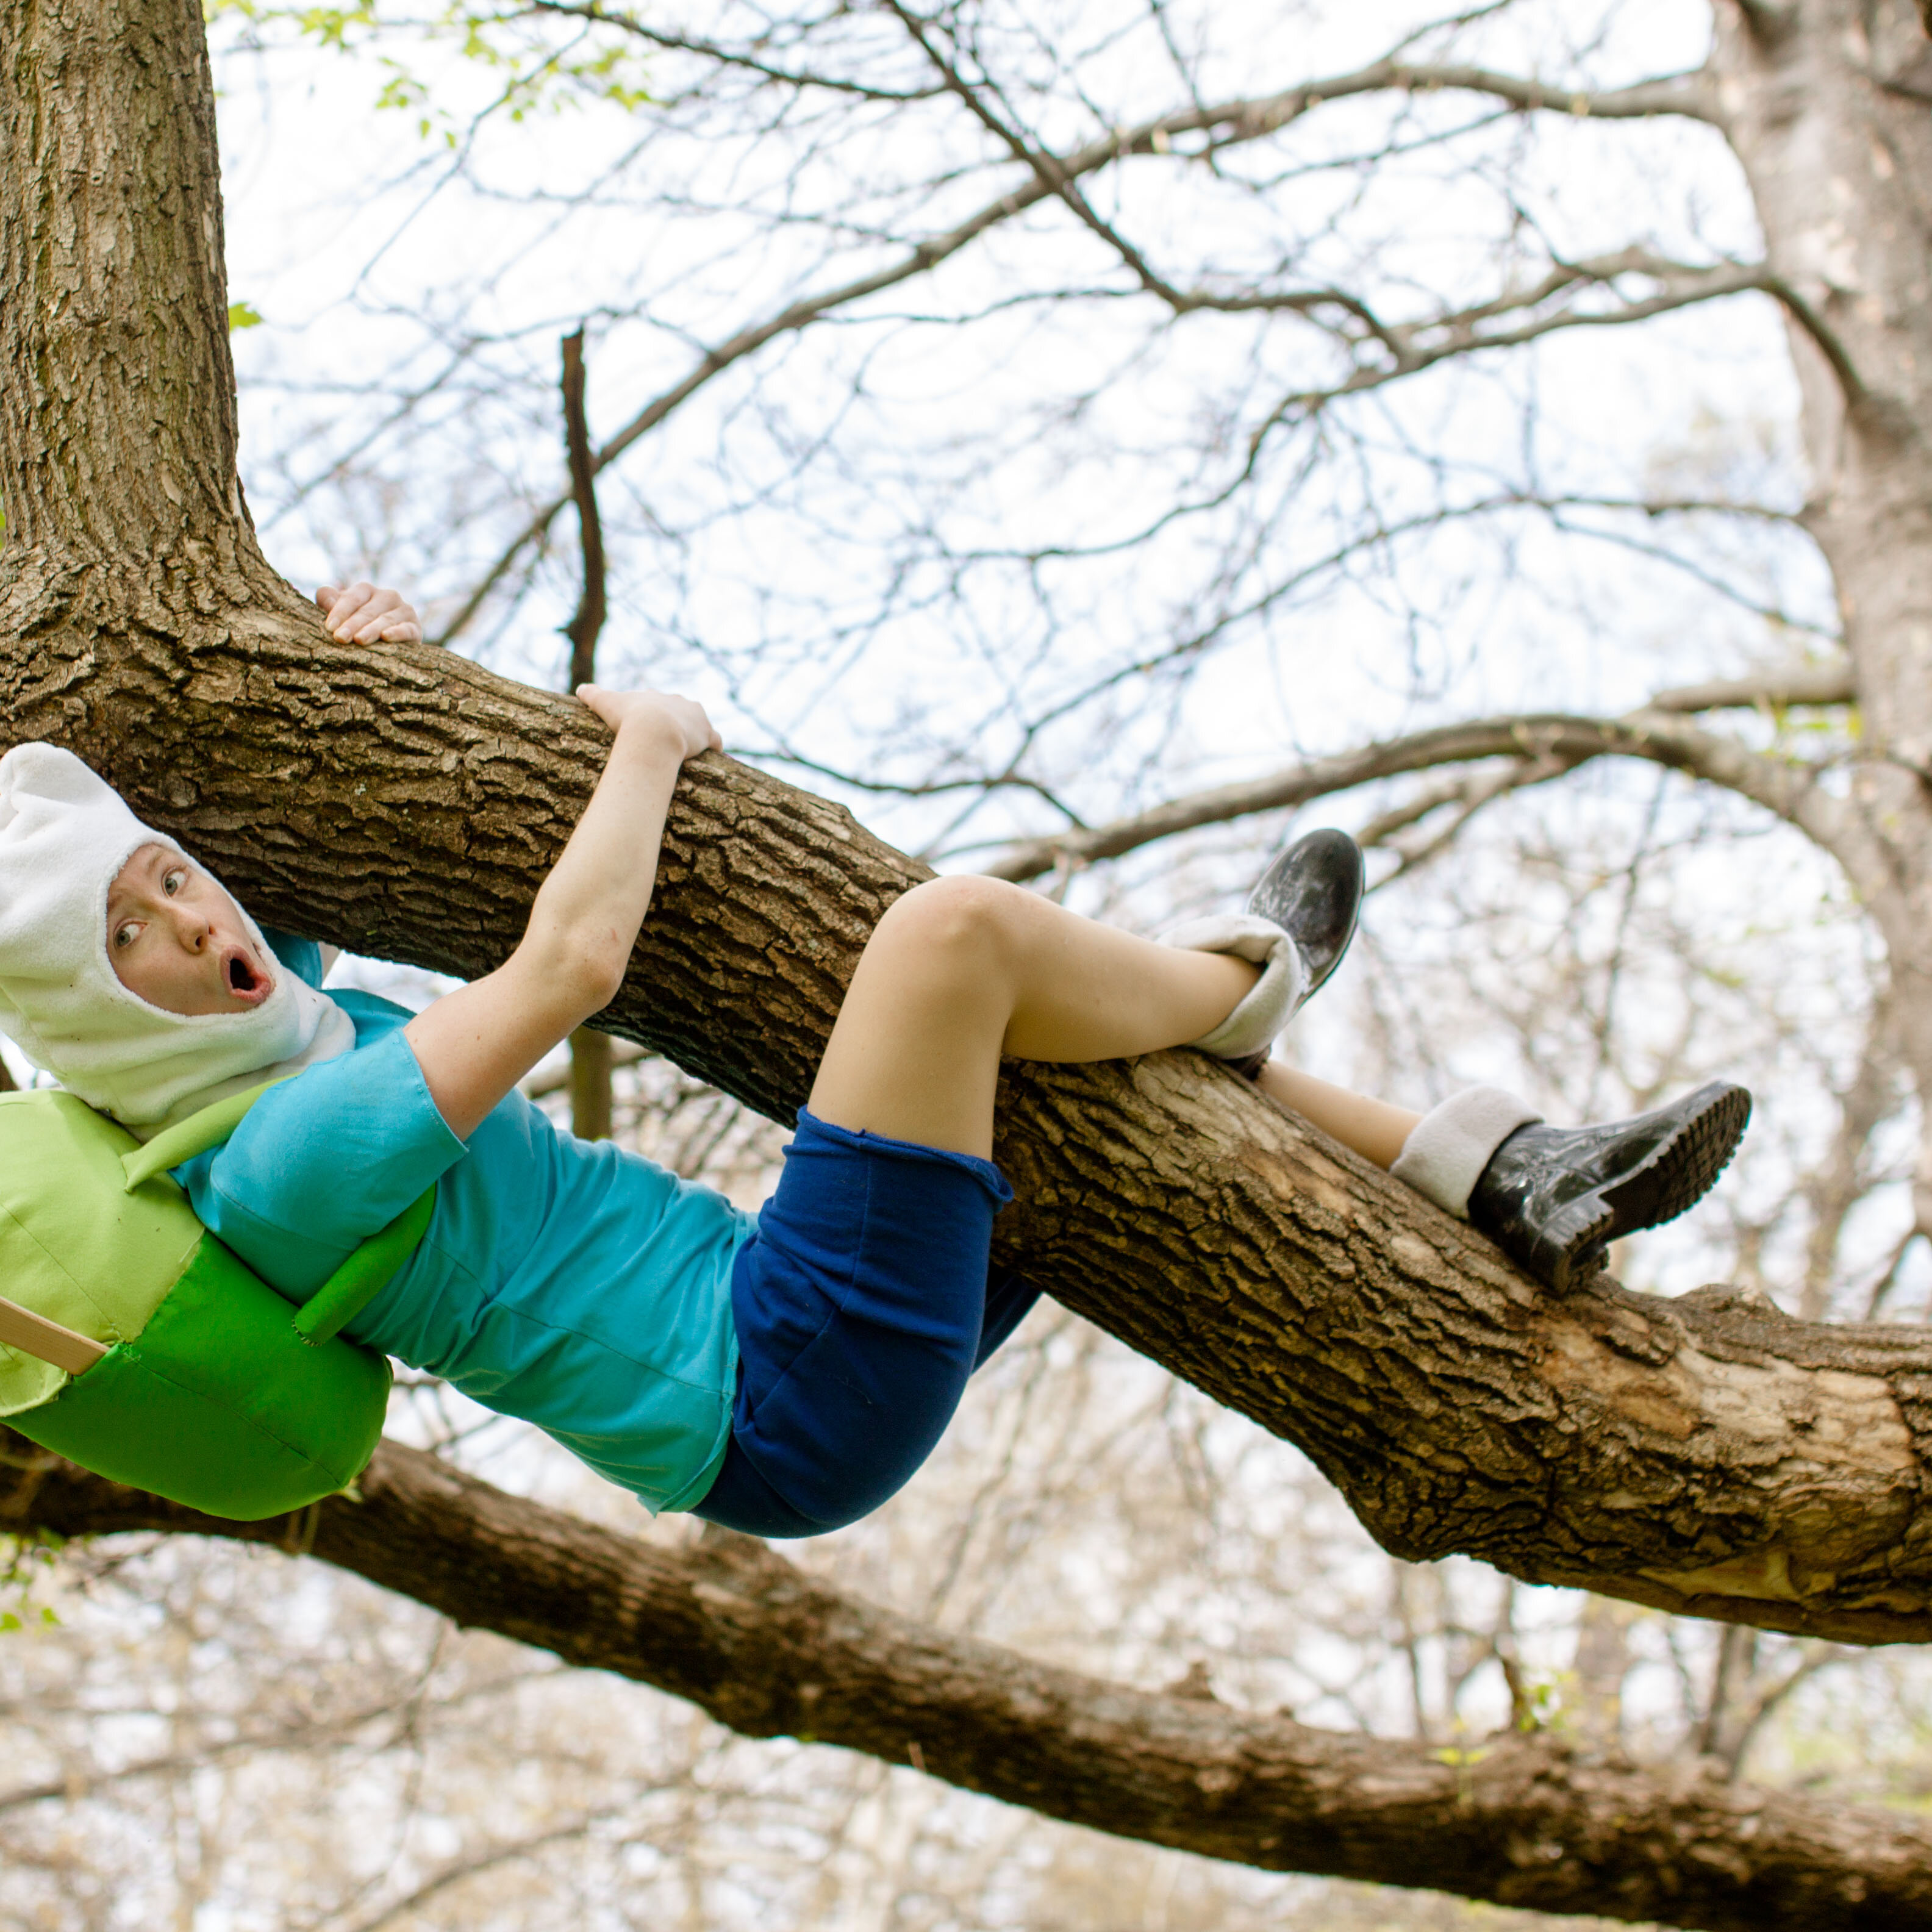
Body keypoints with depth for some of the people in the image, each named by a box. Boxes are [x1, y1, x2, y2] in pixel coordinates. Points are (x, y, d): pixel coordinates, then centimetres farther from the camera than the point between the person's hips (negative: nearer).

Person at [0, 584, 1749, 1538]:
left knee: (1129, 1033, 15)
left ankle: (1501, 1179, 11)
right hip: (792, 1405, -11)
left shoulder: (302, 1037, 13)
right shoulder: (279, 1162, -17)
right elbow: (570, 962, -22)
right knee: (954, 925, -21)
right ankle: (1238, 977, 11)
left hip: (818, 1353, 11)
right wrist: (653, 743, -3)